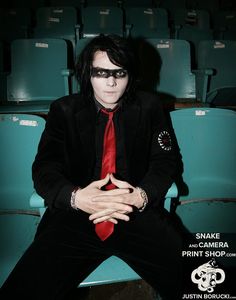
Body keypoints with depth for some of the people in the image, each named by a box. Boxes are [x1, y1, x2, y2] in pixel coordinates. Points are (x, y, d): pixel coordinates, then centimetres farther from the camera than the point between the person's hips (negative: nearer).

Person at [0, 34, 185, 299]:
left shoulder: (148, 107, 7)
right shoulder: (64, 110, 6)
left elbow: (165, 162, 4)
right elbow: (44, 169, 0)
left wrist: (141, 195, -19)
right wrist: (76, 197, -24)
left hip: (139, 214, 1)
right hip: (75, 215, 0)